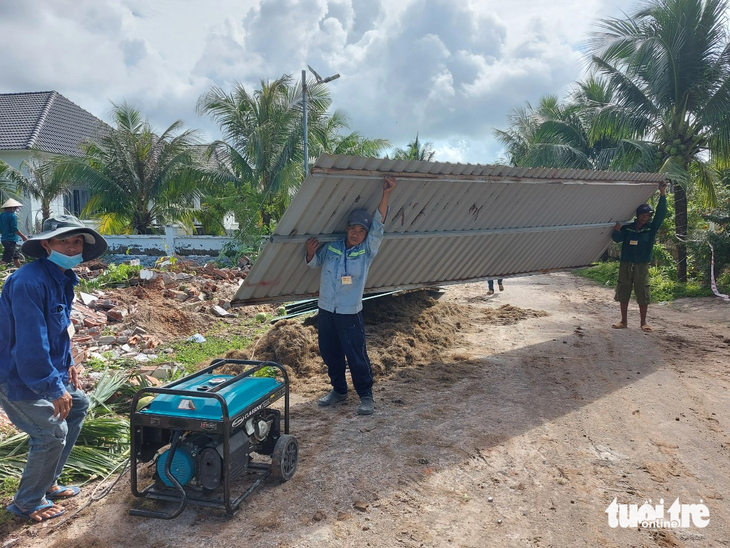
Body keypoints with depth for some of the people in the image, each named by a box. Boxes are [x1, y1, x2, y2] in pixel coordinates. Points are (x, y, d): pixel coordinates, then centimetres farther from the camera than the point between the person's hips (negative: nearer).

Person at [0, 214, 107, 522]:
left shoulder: (62, 278, 5)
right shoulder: (30, 282, -28)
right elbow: (31, 343, -31)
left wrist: (67, 364, 11)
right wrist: (54, 389, -27)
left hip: (45, 370, 10)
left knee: (78, 404, 18)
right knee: (52, 433, -8)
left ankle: (47, 482, 30)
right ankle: (27, 502, 16)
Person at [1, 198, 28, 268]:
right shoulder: (12, 215, -15)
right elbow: (15, 229, -18)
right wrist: (23, 236, -8)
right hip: (11, 240, -9)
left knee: (16, 256, 19)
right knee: (6, 260, -9)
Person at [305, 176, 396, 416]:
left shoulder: (367, 251, -5)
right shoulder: (330, 247, 2)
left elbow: (378, 226, -16)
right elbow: (314, 263, 17)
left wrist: (385, 195, -23)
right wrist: (311, 252, -6)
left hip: (350, 313, -3)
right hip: (326, 310, 4)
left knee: (357, 356, -2)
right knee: (329, 354, 14)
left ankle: (366, 396, 14)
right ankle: (338, 389, 32)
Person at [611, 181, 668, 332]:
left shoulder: (651, 228, 2)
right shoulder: (627, 227, 3)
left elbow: (661, 213, -7)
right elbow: (616, 239, -5)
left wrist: (662, 194, -15)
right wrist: (617, 230, -27)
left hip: (642, 266, -1)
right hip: (625, 264, 1)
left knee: (643, 294, 0)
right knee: (623, 293, 5)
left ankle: (643, 322, 13)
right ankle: (624, 321, 16)